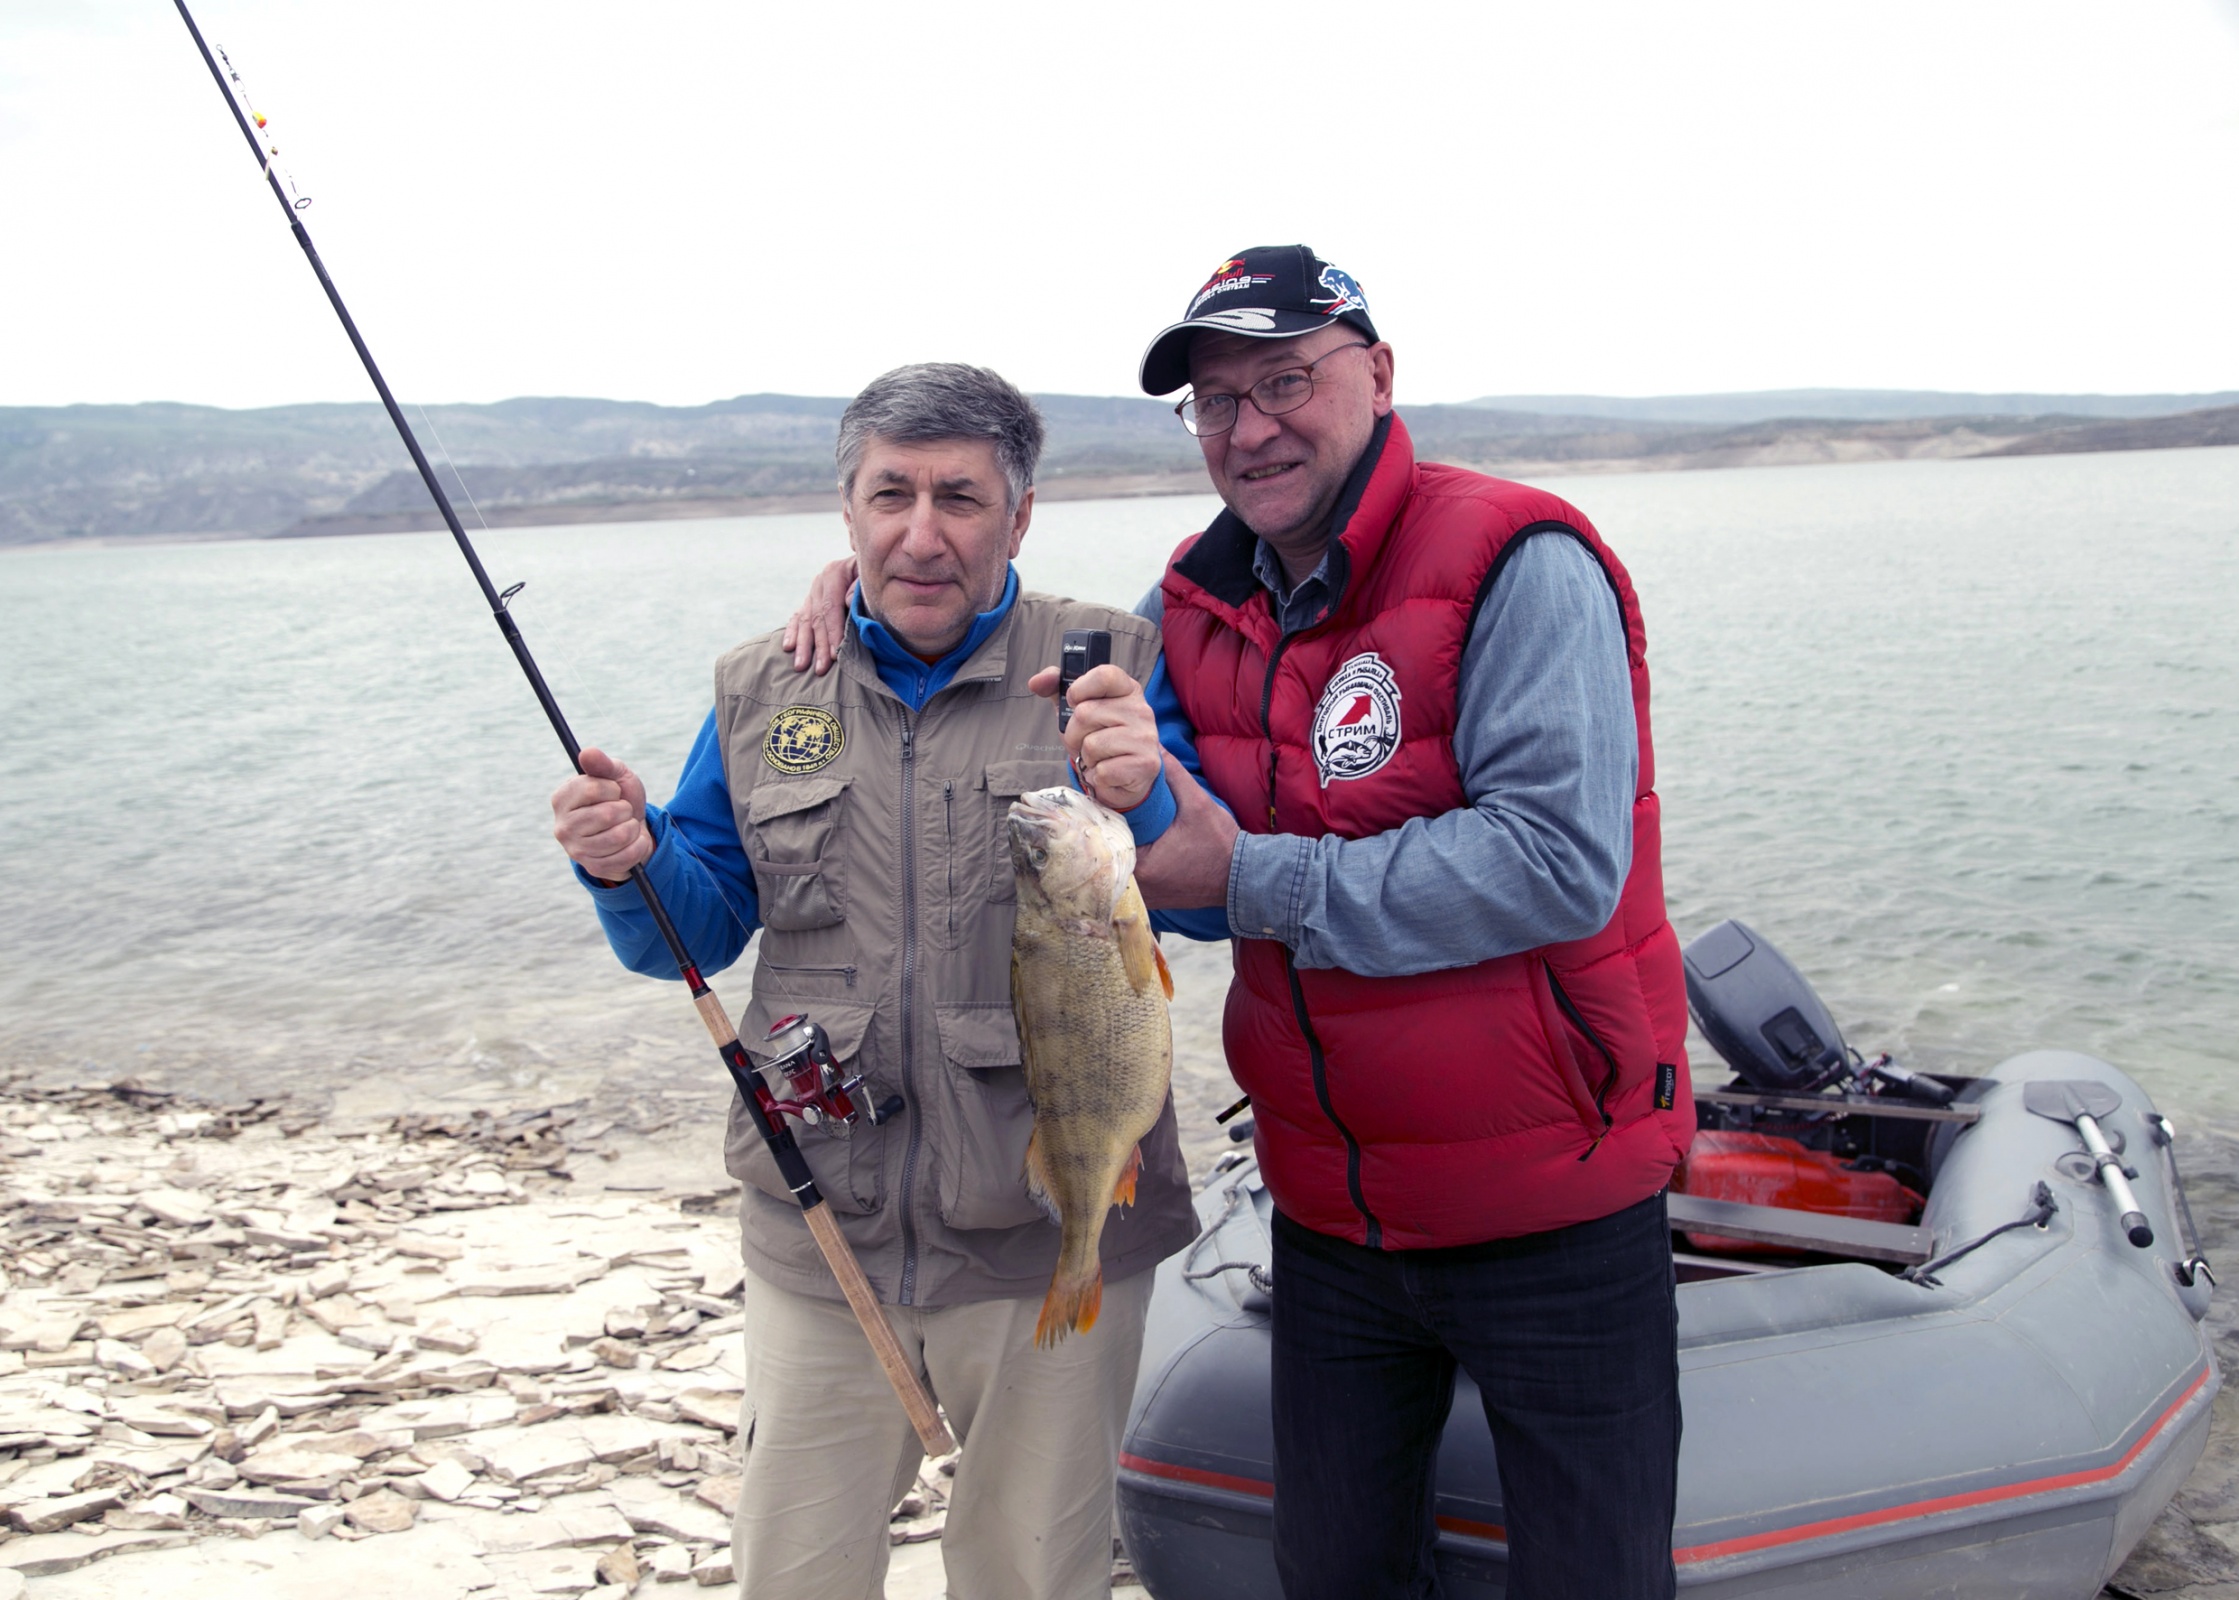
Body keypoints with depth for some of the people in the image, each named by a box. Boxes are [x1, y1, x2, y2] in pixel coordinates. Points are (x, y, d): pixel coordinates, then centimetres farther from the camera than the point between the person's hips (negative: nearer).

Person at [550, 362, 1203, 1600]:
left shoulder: (1113, 671, -4)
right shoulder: (760, 692, 5)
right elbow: (696, 932, 8)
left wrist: (1141, 798, -29)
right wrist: (628, 864, -13)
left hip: (1047, 1233, -2)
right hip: (817, 1231, 2)